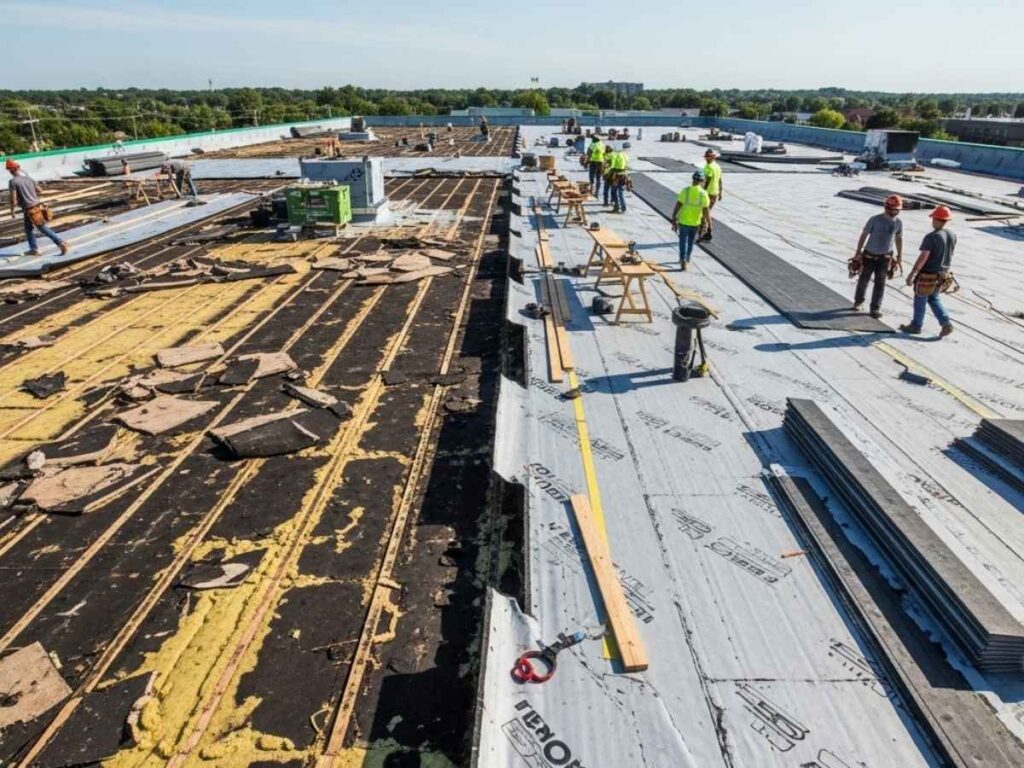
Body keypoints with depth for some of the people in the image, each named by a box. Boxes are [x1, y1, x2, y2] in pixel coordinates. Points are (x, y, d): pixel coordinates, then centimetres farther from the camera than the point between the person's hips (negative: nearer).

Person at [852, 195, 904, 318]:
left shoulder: (898, 222, -3)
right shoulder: (875, 219, -14)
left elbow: (899, 238, 10)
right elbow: (864, 235, -8)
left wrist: (899, 255, 12)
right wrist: (858, 252, -8)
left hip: (884, 257, 2)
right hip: (869, 255, -2)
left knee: (880, 283, 2)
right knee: (864, 279, 11)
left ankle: (875, 308, 9)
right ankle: (858, 301, 32)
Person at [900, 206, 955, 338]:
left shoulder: (931, 237, -23)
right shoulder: (952, 236, 1)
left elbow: (923, 258, -25)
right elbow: (950, 254, 13)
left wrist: (912, 274, -20)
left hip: (928, 275, -7)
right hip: (942, 274, 7)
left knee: (920, 300, 10)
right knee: (934, 299, 20)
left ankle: (916, 326, 23)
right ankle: (946, 323, 9)